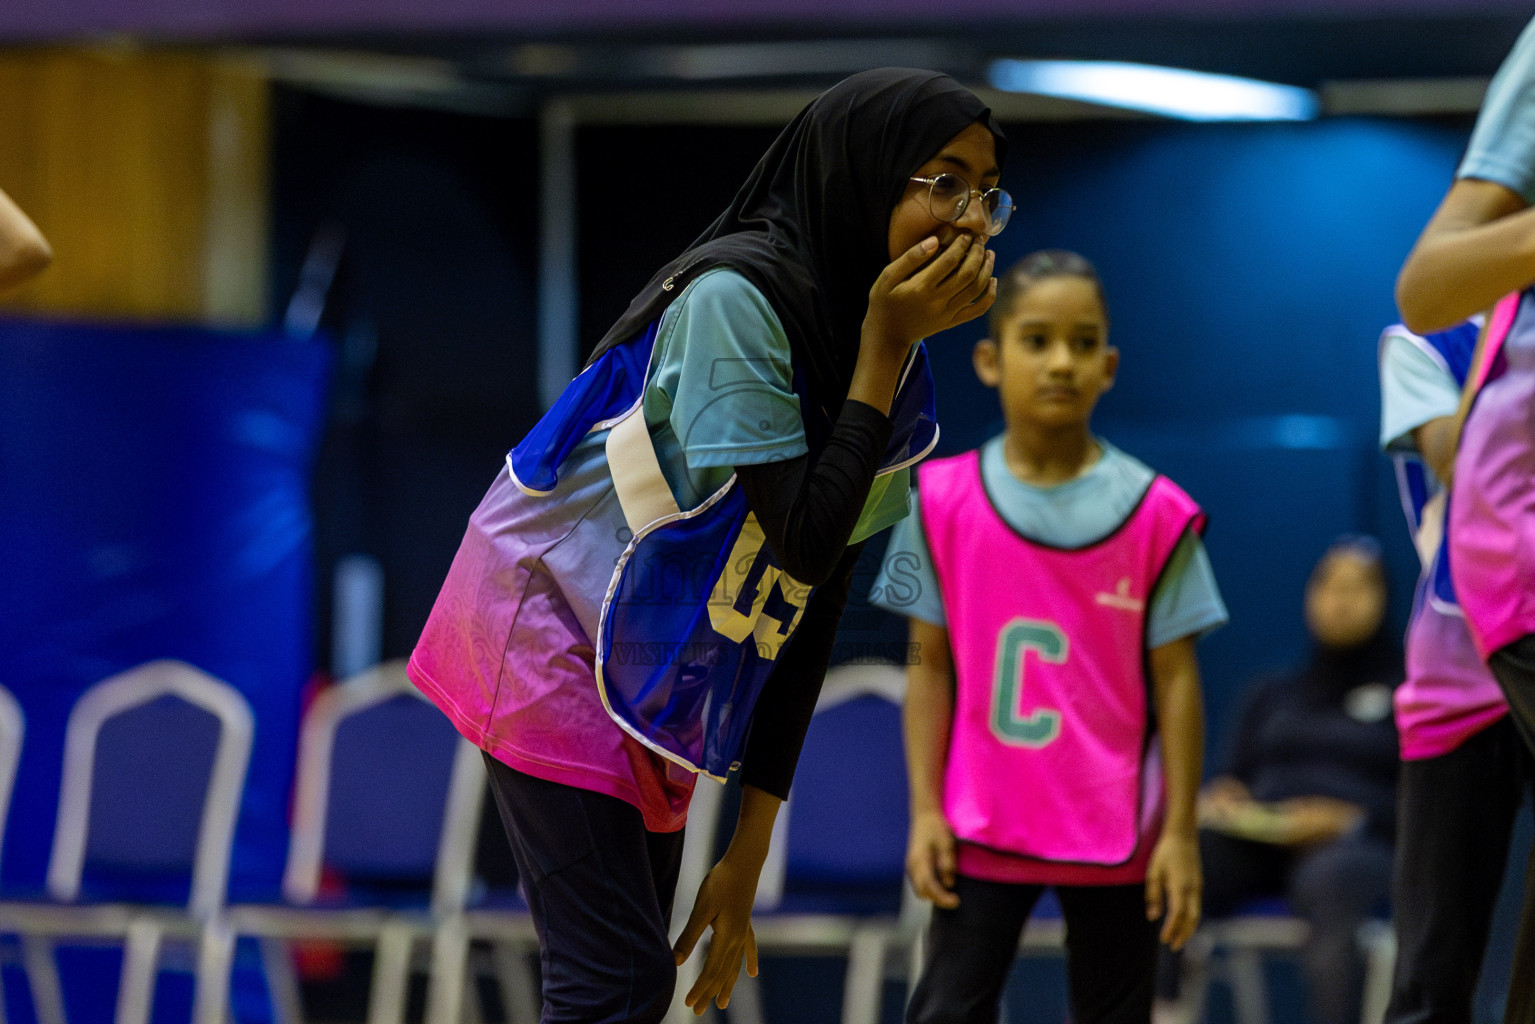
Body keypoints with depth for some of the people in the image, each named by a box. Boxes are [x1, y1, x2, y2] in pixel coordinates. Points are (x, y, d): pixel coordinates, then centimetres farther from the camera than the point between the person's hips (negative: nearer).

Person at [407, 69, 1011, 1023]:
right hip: (552, 620, -9)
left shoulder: (894, 368, 4)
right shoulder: (737, 297, -21)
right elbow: (801, 544, -23)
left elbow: (812, 604, 6)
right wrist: (884, 344, -22)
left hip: (652, 684, 9)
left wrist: (750, 851, 5)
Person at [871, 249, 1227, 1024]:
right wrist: (925, 811, -2)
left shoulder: (1154, 514, -4)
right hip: (982, 828, 0)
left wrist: (1181, 831, -4)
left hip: (1116, 835, 0)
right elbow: (930, 667, 3)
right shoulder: (944, 503, -1)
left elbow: (1176, 679, -2)